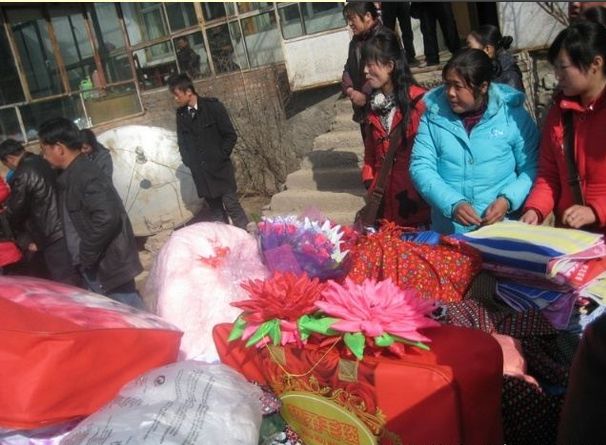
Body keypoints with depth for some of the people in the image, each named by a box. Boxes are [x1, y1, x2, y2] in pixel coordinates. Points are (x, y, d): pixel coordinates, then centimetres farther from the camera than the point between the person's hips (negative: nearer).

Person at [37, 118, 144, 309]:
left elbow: (107, 218, -32)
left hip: (108, 265, -10)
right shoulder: (70, 176, 10)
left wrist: (86, 256, -21)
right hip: (93, 267, 10)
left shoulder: (86, 176, -20)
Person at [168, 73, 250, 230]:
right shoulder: (180, 114, 6)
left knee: (231, 205, -3)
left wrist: (220, 157, -9)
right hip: (200, 172, 4)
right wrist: (188, 162, 6)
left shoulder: (212, 106, -7)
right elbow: (182, 142, 18)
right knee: (214, 209, 8)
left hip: (220, 168, -4)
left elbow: (230, 135, -7)